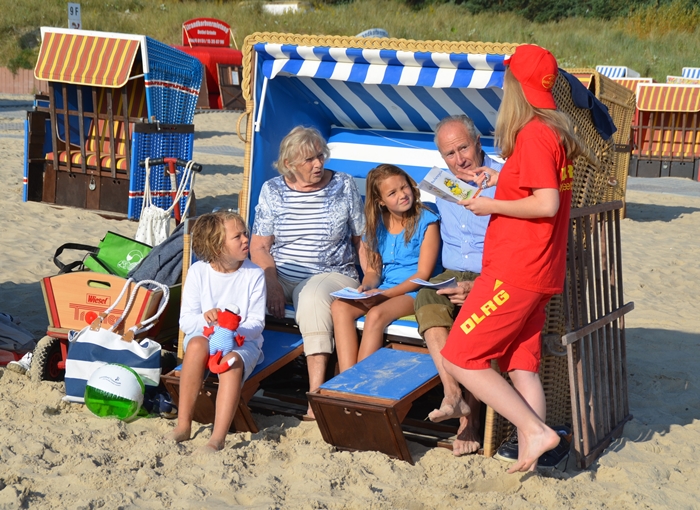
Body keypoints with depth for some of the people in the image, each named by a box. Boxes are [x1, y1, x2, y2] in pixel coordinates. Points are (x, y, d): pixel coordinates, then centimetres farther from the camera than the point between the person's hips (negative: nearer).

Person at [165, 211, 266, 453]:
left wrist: (236, 330, -29)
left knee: (232, 363, -36)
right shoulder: (198, 271, -3)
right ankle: (183, 425, -30)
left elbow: (257, 323, -8)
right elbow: (185, 321, -5)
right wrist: (204, 319, -29)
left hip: (243, 341, -1)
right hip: (204, 335, 1)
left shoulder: (254, 274, -4)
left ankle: (218, 437, -44)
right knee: (196, 345, -36)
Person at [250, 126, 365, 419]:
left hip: (332, 274, -2)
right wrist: (273, 284, -15)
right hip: (281, 275, 2)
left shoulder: (344, 186, 5)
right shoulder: (272, 191, 6)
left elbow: (362, 239, 8)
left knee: (313, 298, -38)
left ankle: (316, 393, -42)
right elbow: (259, 247, 3)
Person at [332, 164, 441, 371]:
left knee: (376, 314, -33)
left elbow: (423, 275, -9)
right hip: (383, 290, 6)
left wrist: (385, 293, -18)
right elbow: (373, 270, 13)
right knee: (339, 306, -20)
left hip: (414, 292, -6)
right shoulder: (377, 224, 10)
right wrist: (366, 287, -11)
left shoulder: (426, 222, -6)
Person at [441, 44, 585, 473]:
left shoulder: (533, 133, -15)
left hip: (514, 271, -9)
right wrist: (503, 180, 19)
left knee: (460, 358, -5)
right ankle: (529, 456, 9)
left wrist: (492, 205, -10)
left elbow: (546, 204, -21)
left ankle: (535, 430, -8)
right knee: (523, 367, 9)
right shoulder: (559, 132, 13)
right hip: (540, 272, 9)